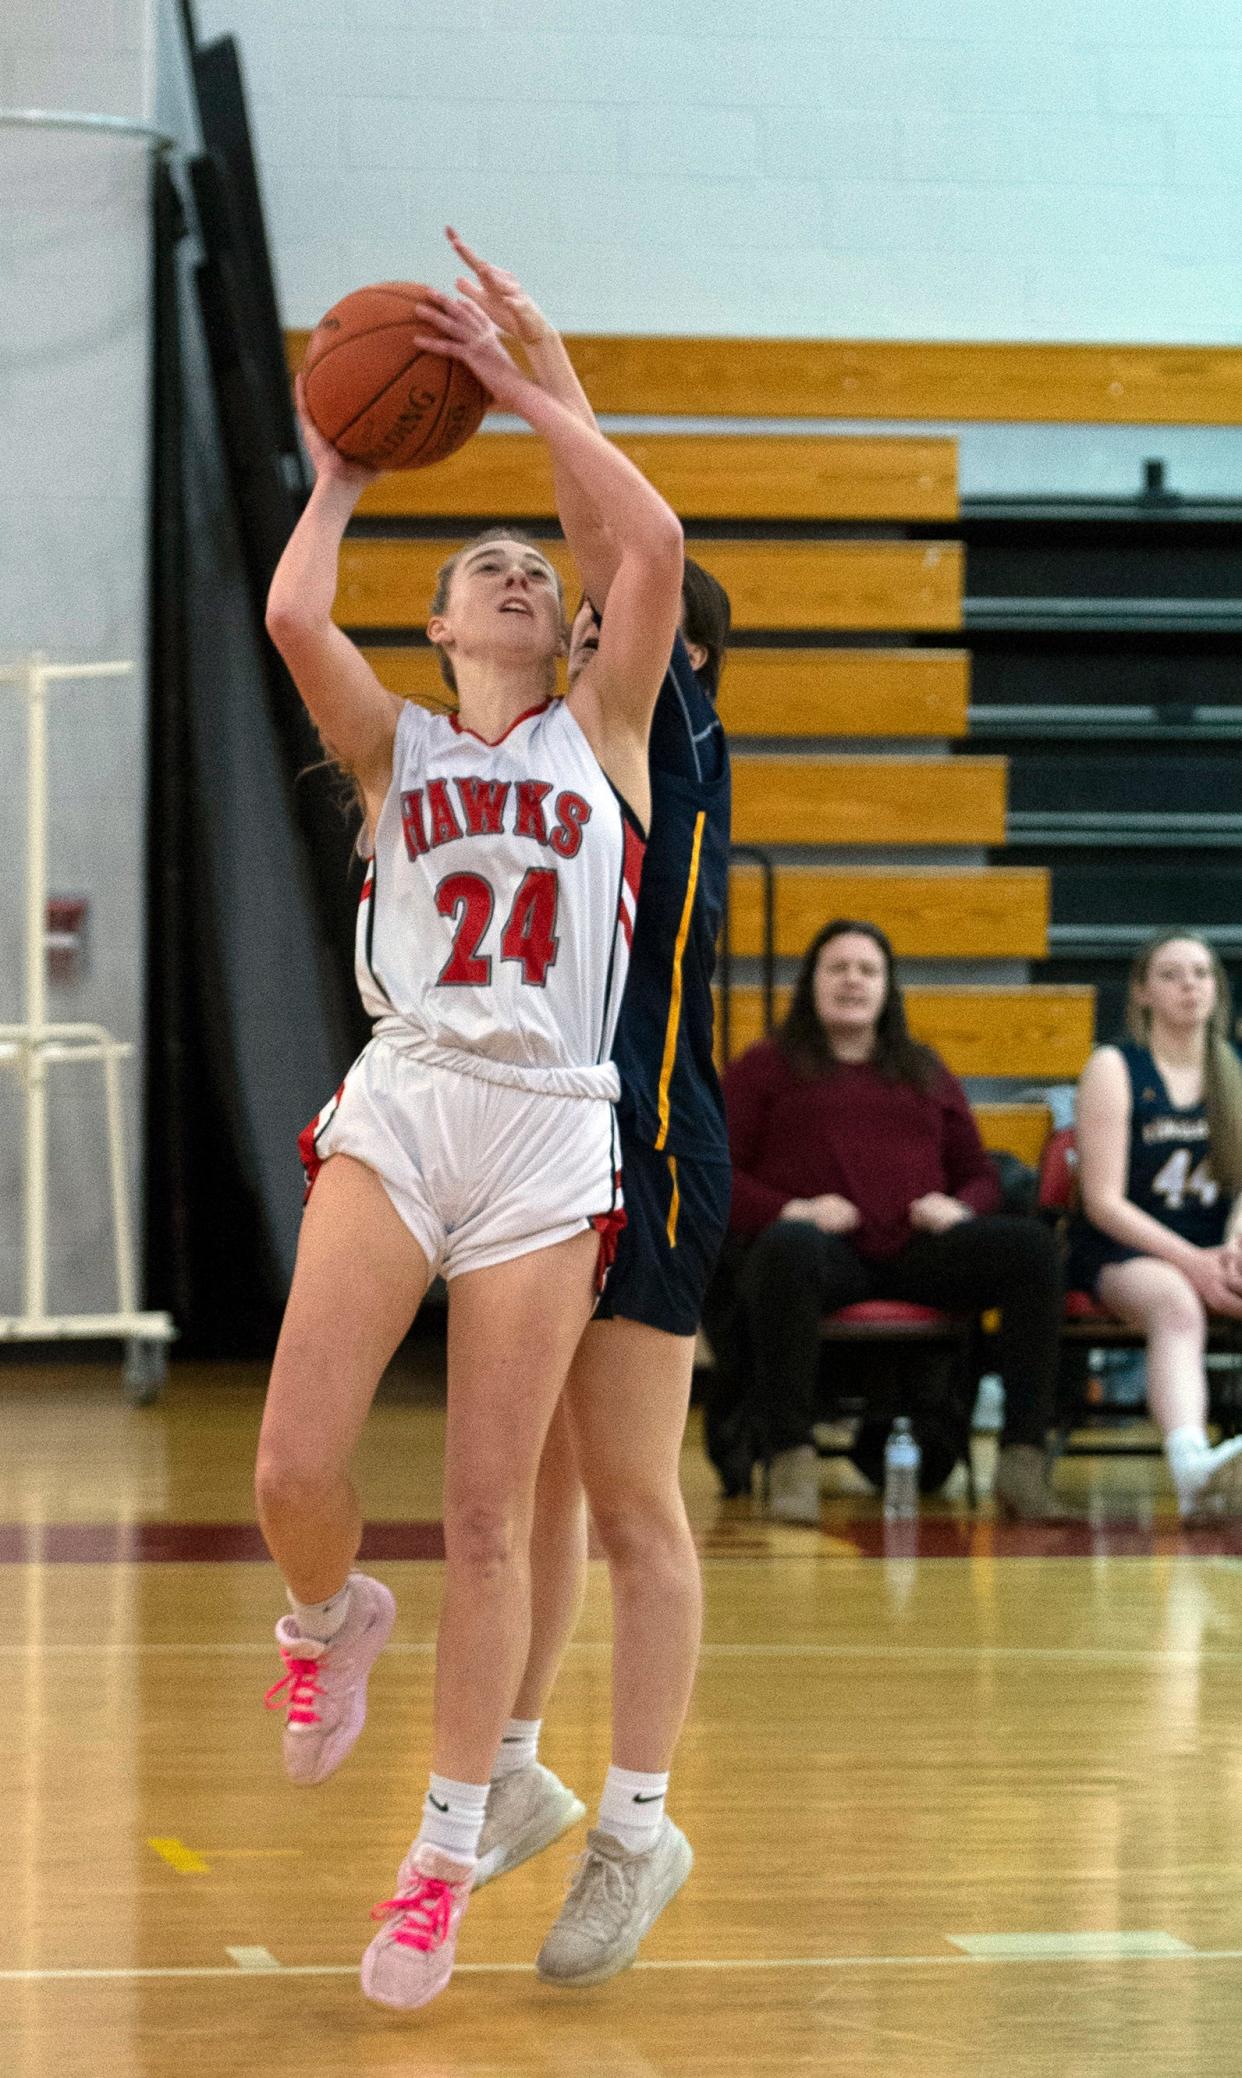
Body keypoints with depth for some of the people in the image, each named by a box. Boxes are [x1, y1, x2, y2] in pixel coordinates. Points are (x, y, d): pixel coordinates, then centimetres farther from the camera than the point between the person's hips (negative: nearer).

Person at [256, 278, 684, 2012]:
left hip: (550, 1129, -1)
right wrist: (339, 485, 12)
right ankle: (330, 1618, 23)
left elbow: (657, 544, -1)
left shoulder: (600, 731, 14)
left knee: (489, 1515, -2)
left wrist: (522, 390, 5)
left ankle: (443, 1863, 9)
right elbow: (293, 617, -4)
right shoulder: (396, 746, 15)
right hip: (400, 1105, 1)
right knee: (295, 1470, -14)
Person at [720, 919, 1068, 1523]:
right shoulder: (766, 1067, 20)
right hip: (827, 1246, -3)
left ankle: (1022, 1461, -29)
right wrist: (789, 1210, -11)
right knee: (786, 1250, -42)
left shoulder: (925, 1073, 30)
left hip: (919, 1246, 3)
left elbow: (980, 1174, 26)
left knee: (1031, 1245, -25)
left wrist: (960, 1207, 0)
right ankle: (792, 1463, -39)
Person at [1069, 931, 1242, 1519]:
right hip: (1123, 1252, -4)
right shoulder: (1114, 1069, 1)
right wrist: (1192, 1261, -18)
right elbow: (1104, 1201, -6)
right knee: (1176, 1304, -40)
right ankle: (1193, 1468, -67)